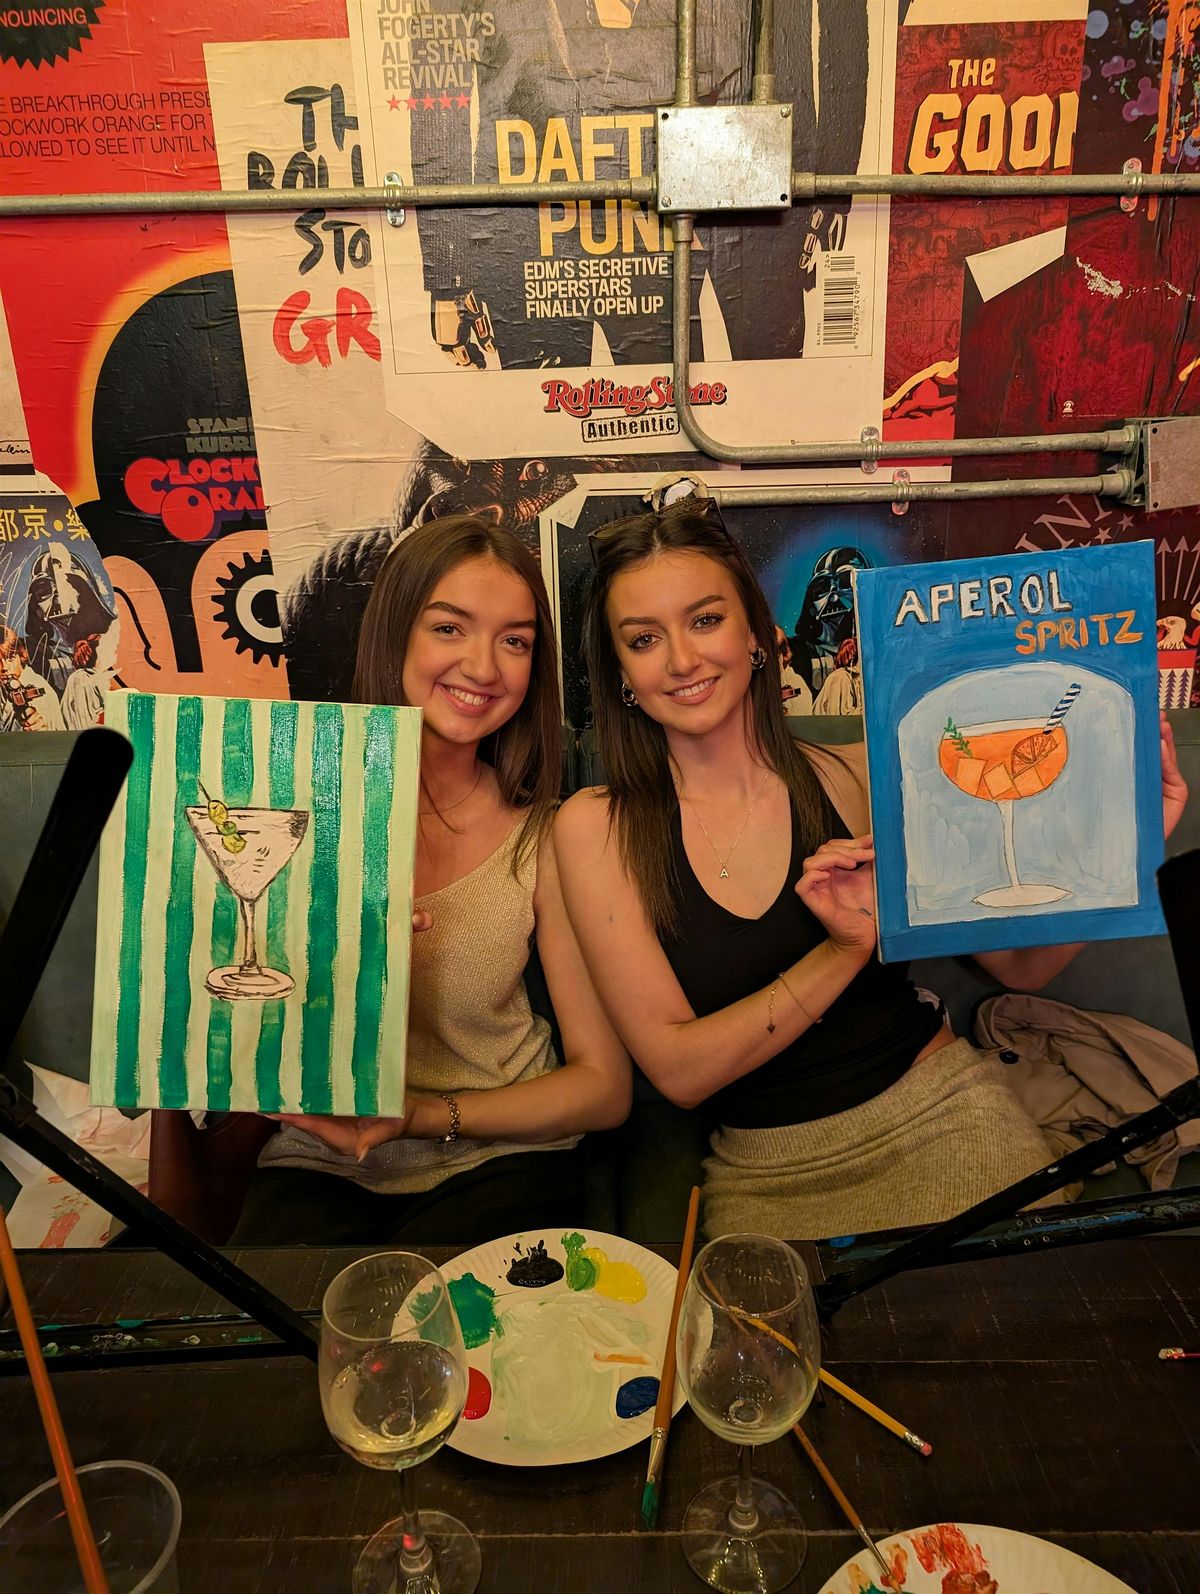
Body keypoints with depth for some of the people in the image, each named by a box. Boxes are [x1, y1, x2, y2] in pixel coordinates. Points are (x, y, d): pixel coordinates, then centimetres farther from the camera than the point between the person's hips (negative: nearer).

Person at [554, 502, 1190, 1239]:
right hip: (766, 1175, 0)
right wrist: (844, 952, -18)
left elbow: (1020, 962, 4)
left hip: (944, 1115, 1)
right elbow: (677, 1070, -9)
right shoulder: (596, 829, -6)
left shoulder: (861, 779, -2)